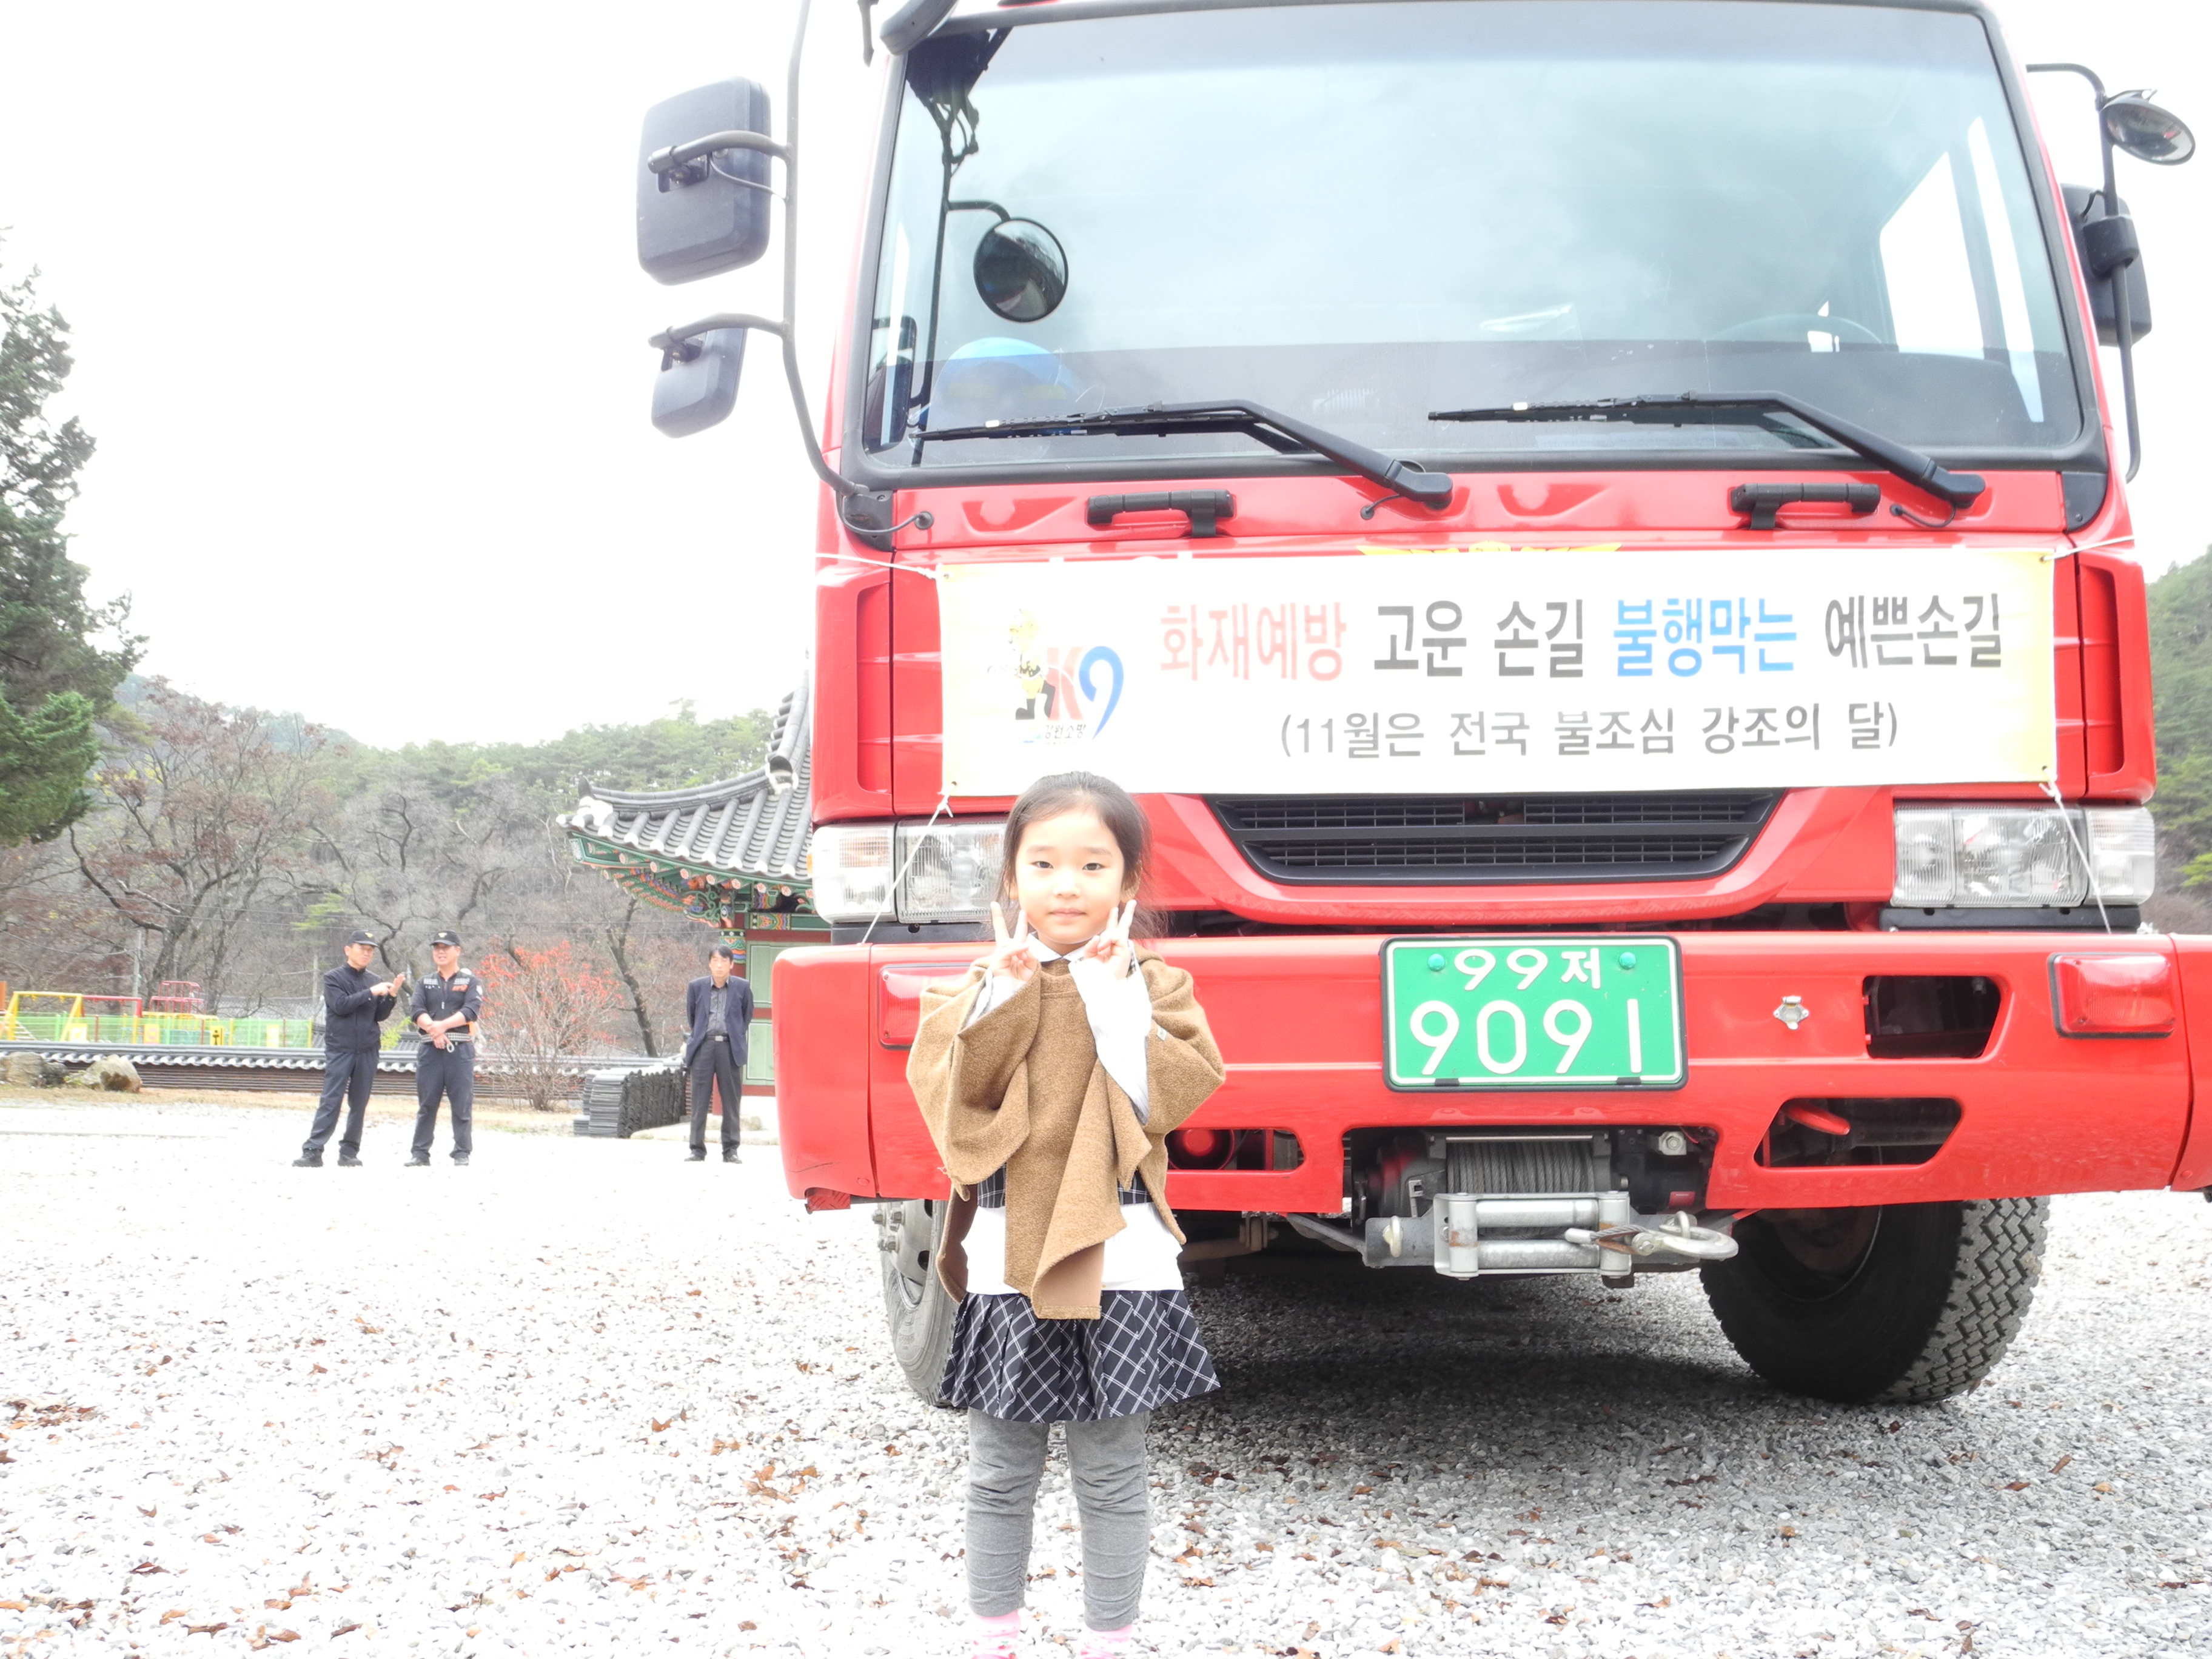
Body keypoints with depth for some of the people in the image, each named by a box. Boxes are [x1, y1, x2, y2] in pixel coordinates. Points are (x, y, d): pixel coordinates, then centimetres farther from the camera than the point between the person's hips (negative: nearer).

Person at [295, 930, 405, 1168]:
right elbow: (340, 1005, -12)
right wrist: (371, 993, -16)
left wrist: (391, 996, -6)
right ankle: (313, 1152, -11)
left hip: (368, 1050, 4)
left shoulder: (374, 982, 13)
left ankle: (349, 1152, 9)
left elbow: (380, 1016, 10)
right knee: (330, 1101, -10)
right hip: (339, 1049, -4)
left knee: (360, 1104, 3)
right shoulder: (333, 978, 3)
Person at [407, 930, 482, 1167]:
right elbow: (417, 1011, 1)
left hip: (461, 1049, -3)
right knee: (426, 1104, 4)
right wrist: (433, 1030, -18)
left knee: (462, 1103, -3)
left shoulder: (470, 981, 8)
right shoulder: (425, 982, 17)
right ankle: (420, 1153, 8)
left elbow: (471, 1011, -8)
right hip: (430, 1049, 3)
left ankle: (462, 1154, 2)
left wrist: (443, 1025, -20)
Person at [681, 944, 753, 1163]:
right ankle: (697, 1150, 5)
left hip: (730, 1048, -1)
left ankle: (730, 1150, 8)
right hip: (703, 1046, 1)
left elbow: (747, 1016, 15)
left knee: (731, 1101, 1)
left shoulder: (742, 988, 4)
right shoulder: (696, 987, 7)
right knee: (699, 1100, 0)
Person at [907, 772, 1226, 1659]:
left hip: (1119, 1261, -1)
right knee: (1000, 1476, 10)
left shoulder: (1153, 985, 4)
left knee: (1111, 1477, 6)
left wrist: (1116, 999, -13)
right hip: (1007, 1260, 1)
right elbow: (946, 1094, -8)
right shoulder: (979, 990, 6)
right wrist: (1005, 996, -14)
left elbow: (1170, 1093, -10)